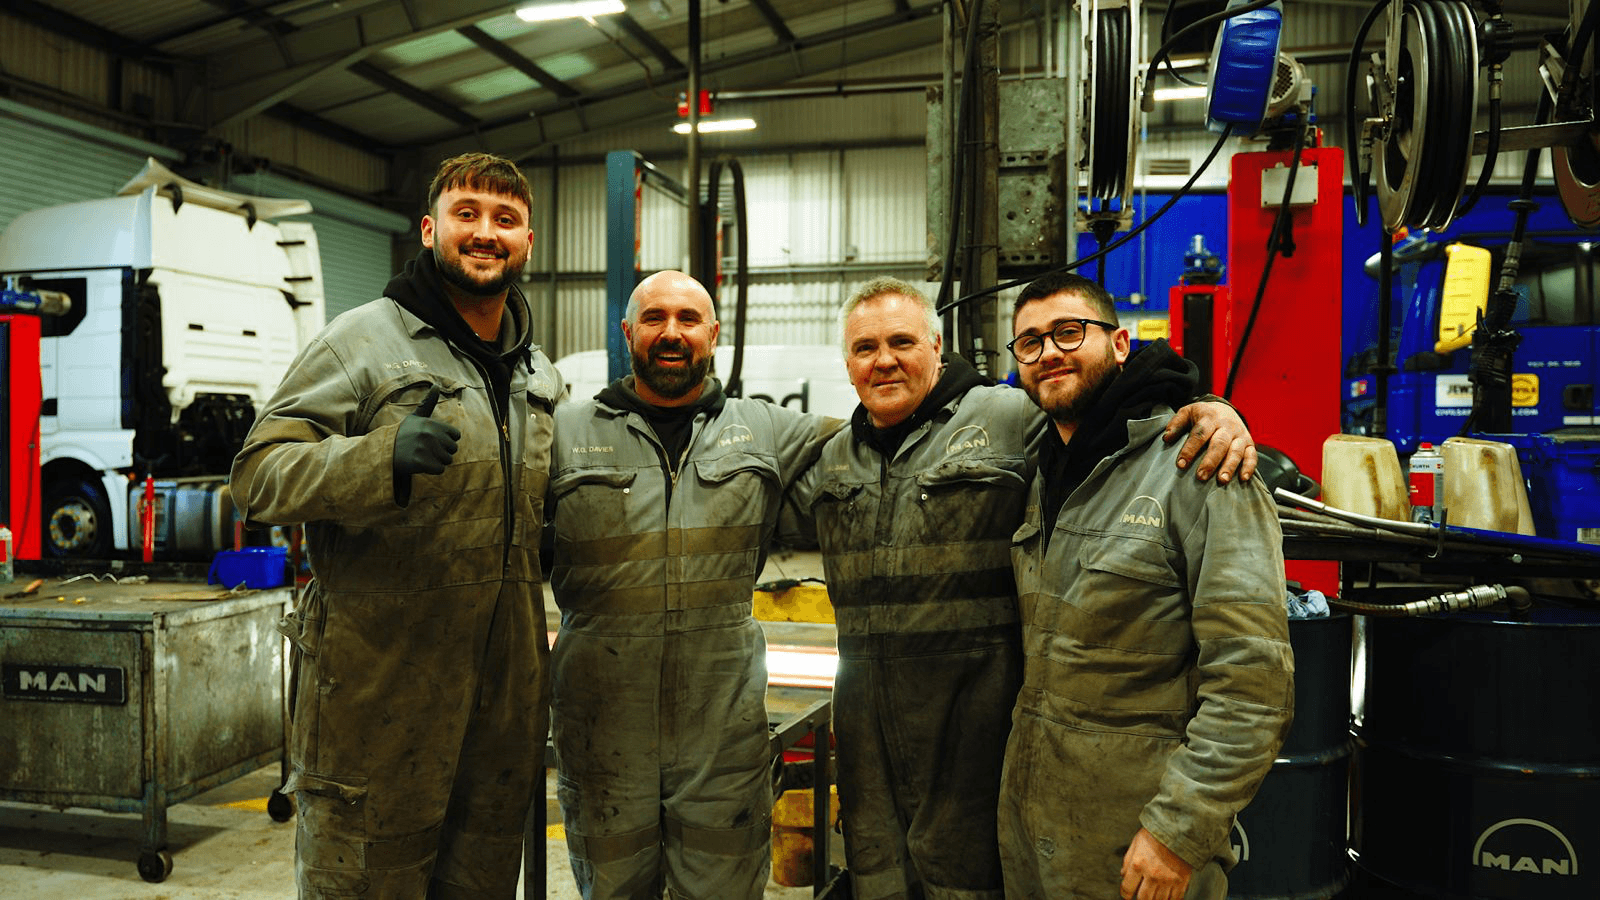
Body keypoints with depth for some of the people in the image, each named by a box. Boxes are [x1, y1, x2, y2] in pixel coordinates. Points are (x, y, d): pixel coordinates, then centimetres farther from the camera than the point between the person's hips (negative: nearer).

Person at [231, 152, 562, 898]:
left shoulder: (541, 375, 14)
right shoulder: (364, 341, -6)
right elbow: (257, 476, -13)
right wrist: (382, 458, -29)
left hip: (505, 696, 6)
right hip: (379, 692, -6)